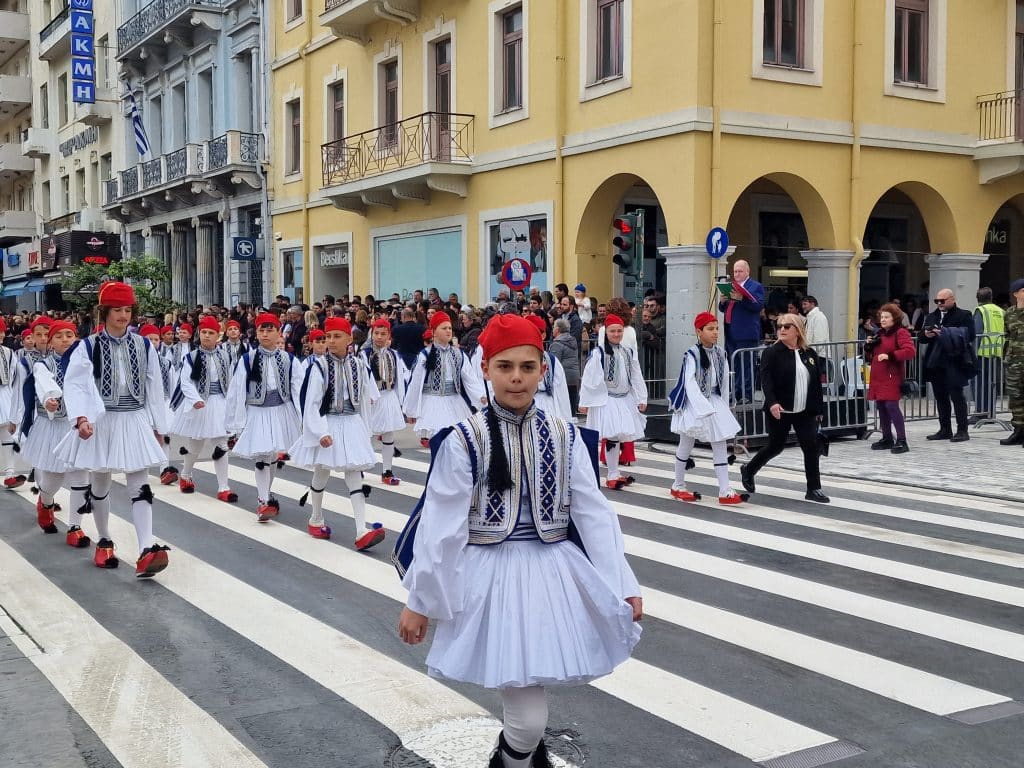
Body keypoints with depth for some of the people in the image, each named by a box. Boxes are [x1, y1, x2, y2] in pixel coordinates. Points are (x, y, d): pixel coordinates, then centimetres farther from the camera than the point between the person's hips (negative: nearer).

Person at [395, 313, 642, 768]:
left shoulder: (566, 438, 0)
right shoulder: (463, 441, -10)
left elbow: (594, 515, 1)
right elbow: (440, 526, -8)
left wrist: (623, 586, -2)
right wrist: (419, 601, -4)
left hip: (552, 575, 3)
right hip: (494, 577, -3)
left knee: (529, 710, 16)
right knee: (527, 718, -5)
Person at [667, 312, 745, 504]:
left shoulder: (720, 353, 2)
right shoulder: (692, 354, -16)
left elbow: (724, 379, 10)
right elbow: (689, 382, -21)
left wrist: (721, 403, 8)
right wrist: (703, 407, -26)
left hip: (714, 401, 6)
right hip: (694, 402, -6)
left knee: (720, 445, -1)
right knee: (686, 445, 7)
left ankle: (725, 491, -2)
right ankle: (678, 486, 22)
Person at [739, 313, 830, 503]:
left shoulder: (810, 354, 6)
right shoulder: (771, 353, -7)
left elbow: (817, 384, 10)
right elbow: (766, 381, -17)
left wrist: (819, 410, 9)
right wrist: (772, 402, -31)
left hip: (805, 412, 4)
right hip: (779, 411, -4)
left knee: (811, 446, -4)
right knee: (776, 446, 7)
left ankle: (814, 489, 5)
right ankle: (748, 470, 32)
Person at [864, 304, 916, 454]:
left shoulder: (901, 333, -7)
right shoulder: (880, 333, 19)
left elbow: (910, 351, -20)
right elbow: (871, 353, 29)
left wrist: (890, 356, -24)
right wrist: (869, 345, 7)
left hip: (892, 377, -8)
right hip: (878, 377, 8)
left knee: (891, 406, -14)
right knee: (881, 407, 10)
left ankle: (901, 441, -10)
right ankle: (887, 438, 20)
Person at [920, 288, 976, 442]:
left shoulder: (963, 315, -1)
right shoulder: (931, 317, 19)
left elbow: (969, 335, -14)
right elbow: (921, 338, 18)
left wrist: (946, 333, -20)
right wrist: (926, 335, -5)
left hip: (954, 362, -6)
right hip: (936, 363, 7)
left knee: (957, 396, -5)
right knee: (940, 397, 9)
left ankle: (962, 430, -1)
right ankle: (945, 430, 16)